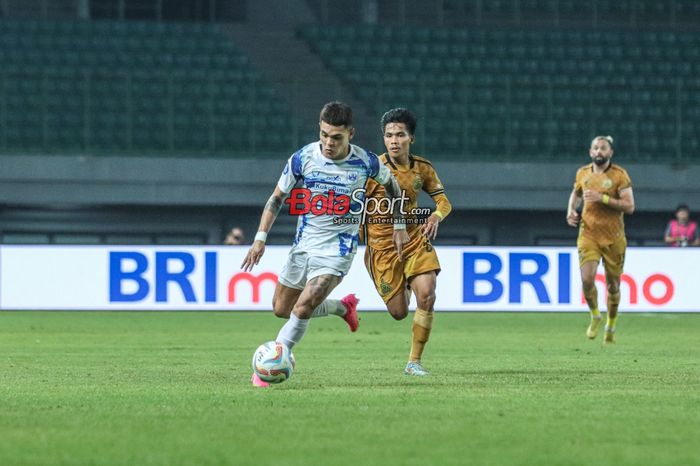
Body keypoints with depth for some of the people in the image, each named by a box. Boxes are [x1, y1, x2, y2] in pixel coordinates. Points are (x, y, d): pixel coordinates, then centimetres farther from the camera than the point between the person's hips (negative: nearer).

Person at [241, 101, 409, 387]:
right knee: (281, 310, 14)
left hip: (337, 250, -4)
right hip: (303, 245, 4)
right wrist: (260, 238, -6)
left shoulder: (366, 162, -13)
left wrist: (399, 225, 12)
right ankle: (343, 307, 37)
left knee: (302, 309, -20)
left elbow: (391, 185, 10)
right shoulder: (302, 159, -10)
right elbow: (277, 197, 2)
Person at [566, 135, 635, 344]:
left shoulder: (619, 175, -6)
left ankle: (611, 325, 29)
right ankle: (595, 316, 10)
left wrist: (603, 198, -21)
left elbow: (629, 206, -13)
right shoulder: (582, 173, 5)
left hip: (613, 237, -2)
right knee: (587, 278, -17)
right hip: (588, 234, 2)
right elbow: (576, 193, 26)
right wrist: (571, 210, 6)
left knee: (613, 284, 7)